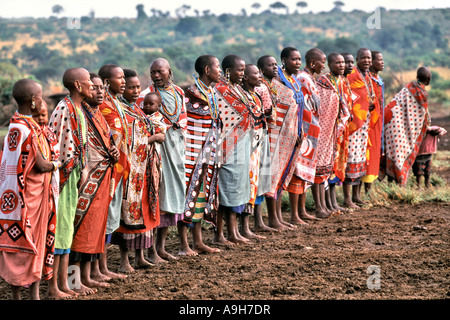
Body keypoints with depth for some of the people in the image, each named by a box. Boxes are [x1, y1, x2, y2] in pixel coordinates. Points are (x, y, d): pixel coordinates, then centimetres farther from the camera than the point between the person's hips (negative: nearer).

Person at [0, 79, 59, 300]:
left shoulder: (18, 124, 10)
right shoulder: (26, 129, -20)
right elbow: (41, 165, -19)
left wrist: (49, 162, 0)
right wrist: (55, 164, -2)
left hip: (37, 194, 9)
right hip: (26, 197, -9)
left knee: (37, 241, 13)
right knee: (21, 243, 1)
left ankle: (35, 294, 21)